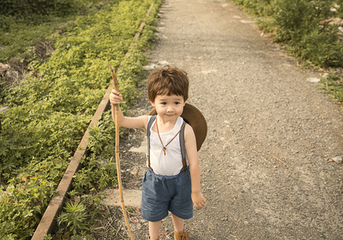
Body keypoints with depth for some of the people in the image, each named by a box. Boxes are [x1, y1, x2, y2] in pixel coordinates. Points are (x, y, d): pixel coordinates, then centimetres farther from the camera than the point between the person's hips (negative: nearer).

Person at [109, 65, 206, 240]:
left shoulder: (185, 130, -27)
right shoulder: (148, 123, -19)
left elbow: (194, 163, -21)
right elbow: (121, 121, -6)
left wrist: (196, 192, -14)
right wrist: (115, 104, -26)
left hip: (179, 180, -1)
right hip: (155, 179, 2)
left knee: (178, 211, 27)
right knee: (154, 214, 24)